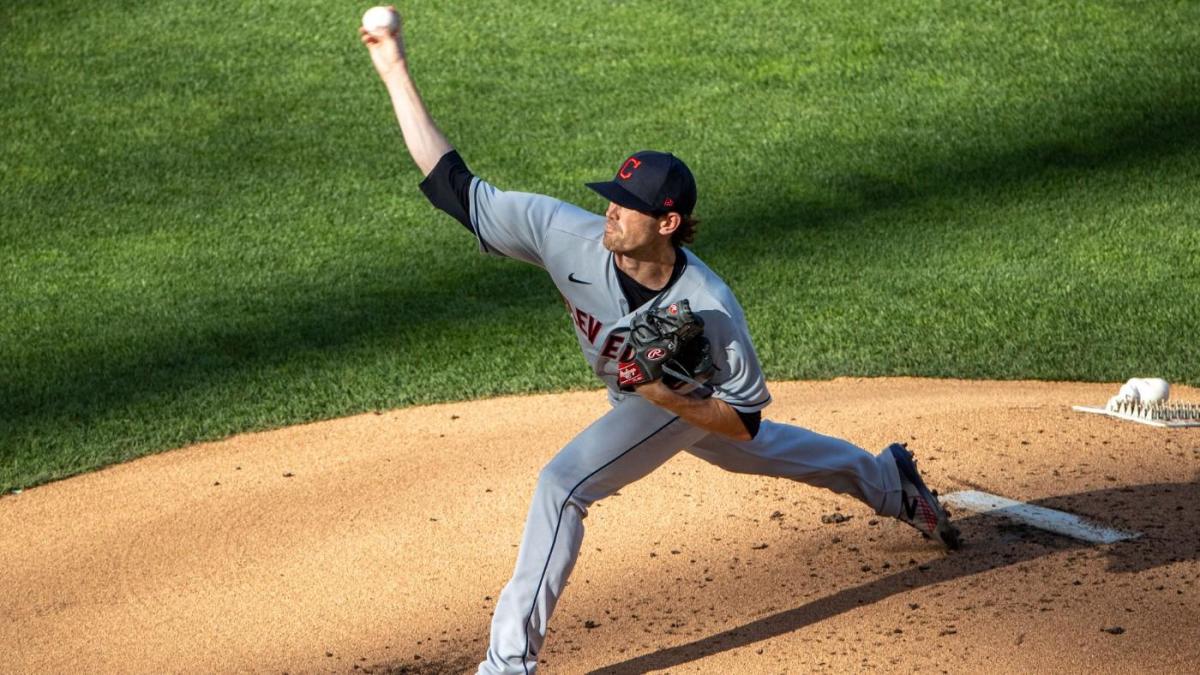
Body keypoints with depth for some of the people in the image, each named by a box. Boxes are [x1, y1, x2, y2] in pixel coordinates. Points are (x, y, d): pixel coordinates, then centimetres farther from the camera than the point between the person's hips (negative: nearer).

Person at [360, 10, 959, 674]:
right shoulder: (573, 236, -33)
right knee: (765, 451, 30)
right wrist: (396, 73, -40)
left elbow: (744, 420, -26)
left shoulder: (710, 309, -40)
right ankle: (888, 479, 58)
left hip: (692, 402, -6)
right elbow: (455, 187, -34)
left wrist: (667, 397, -42)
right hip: (638, 397, 6)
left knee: (562, 485, -23)